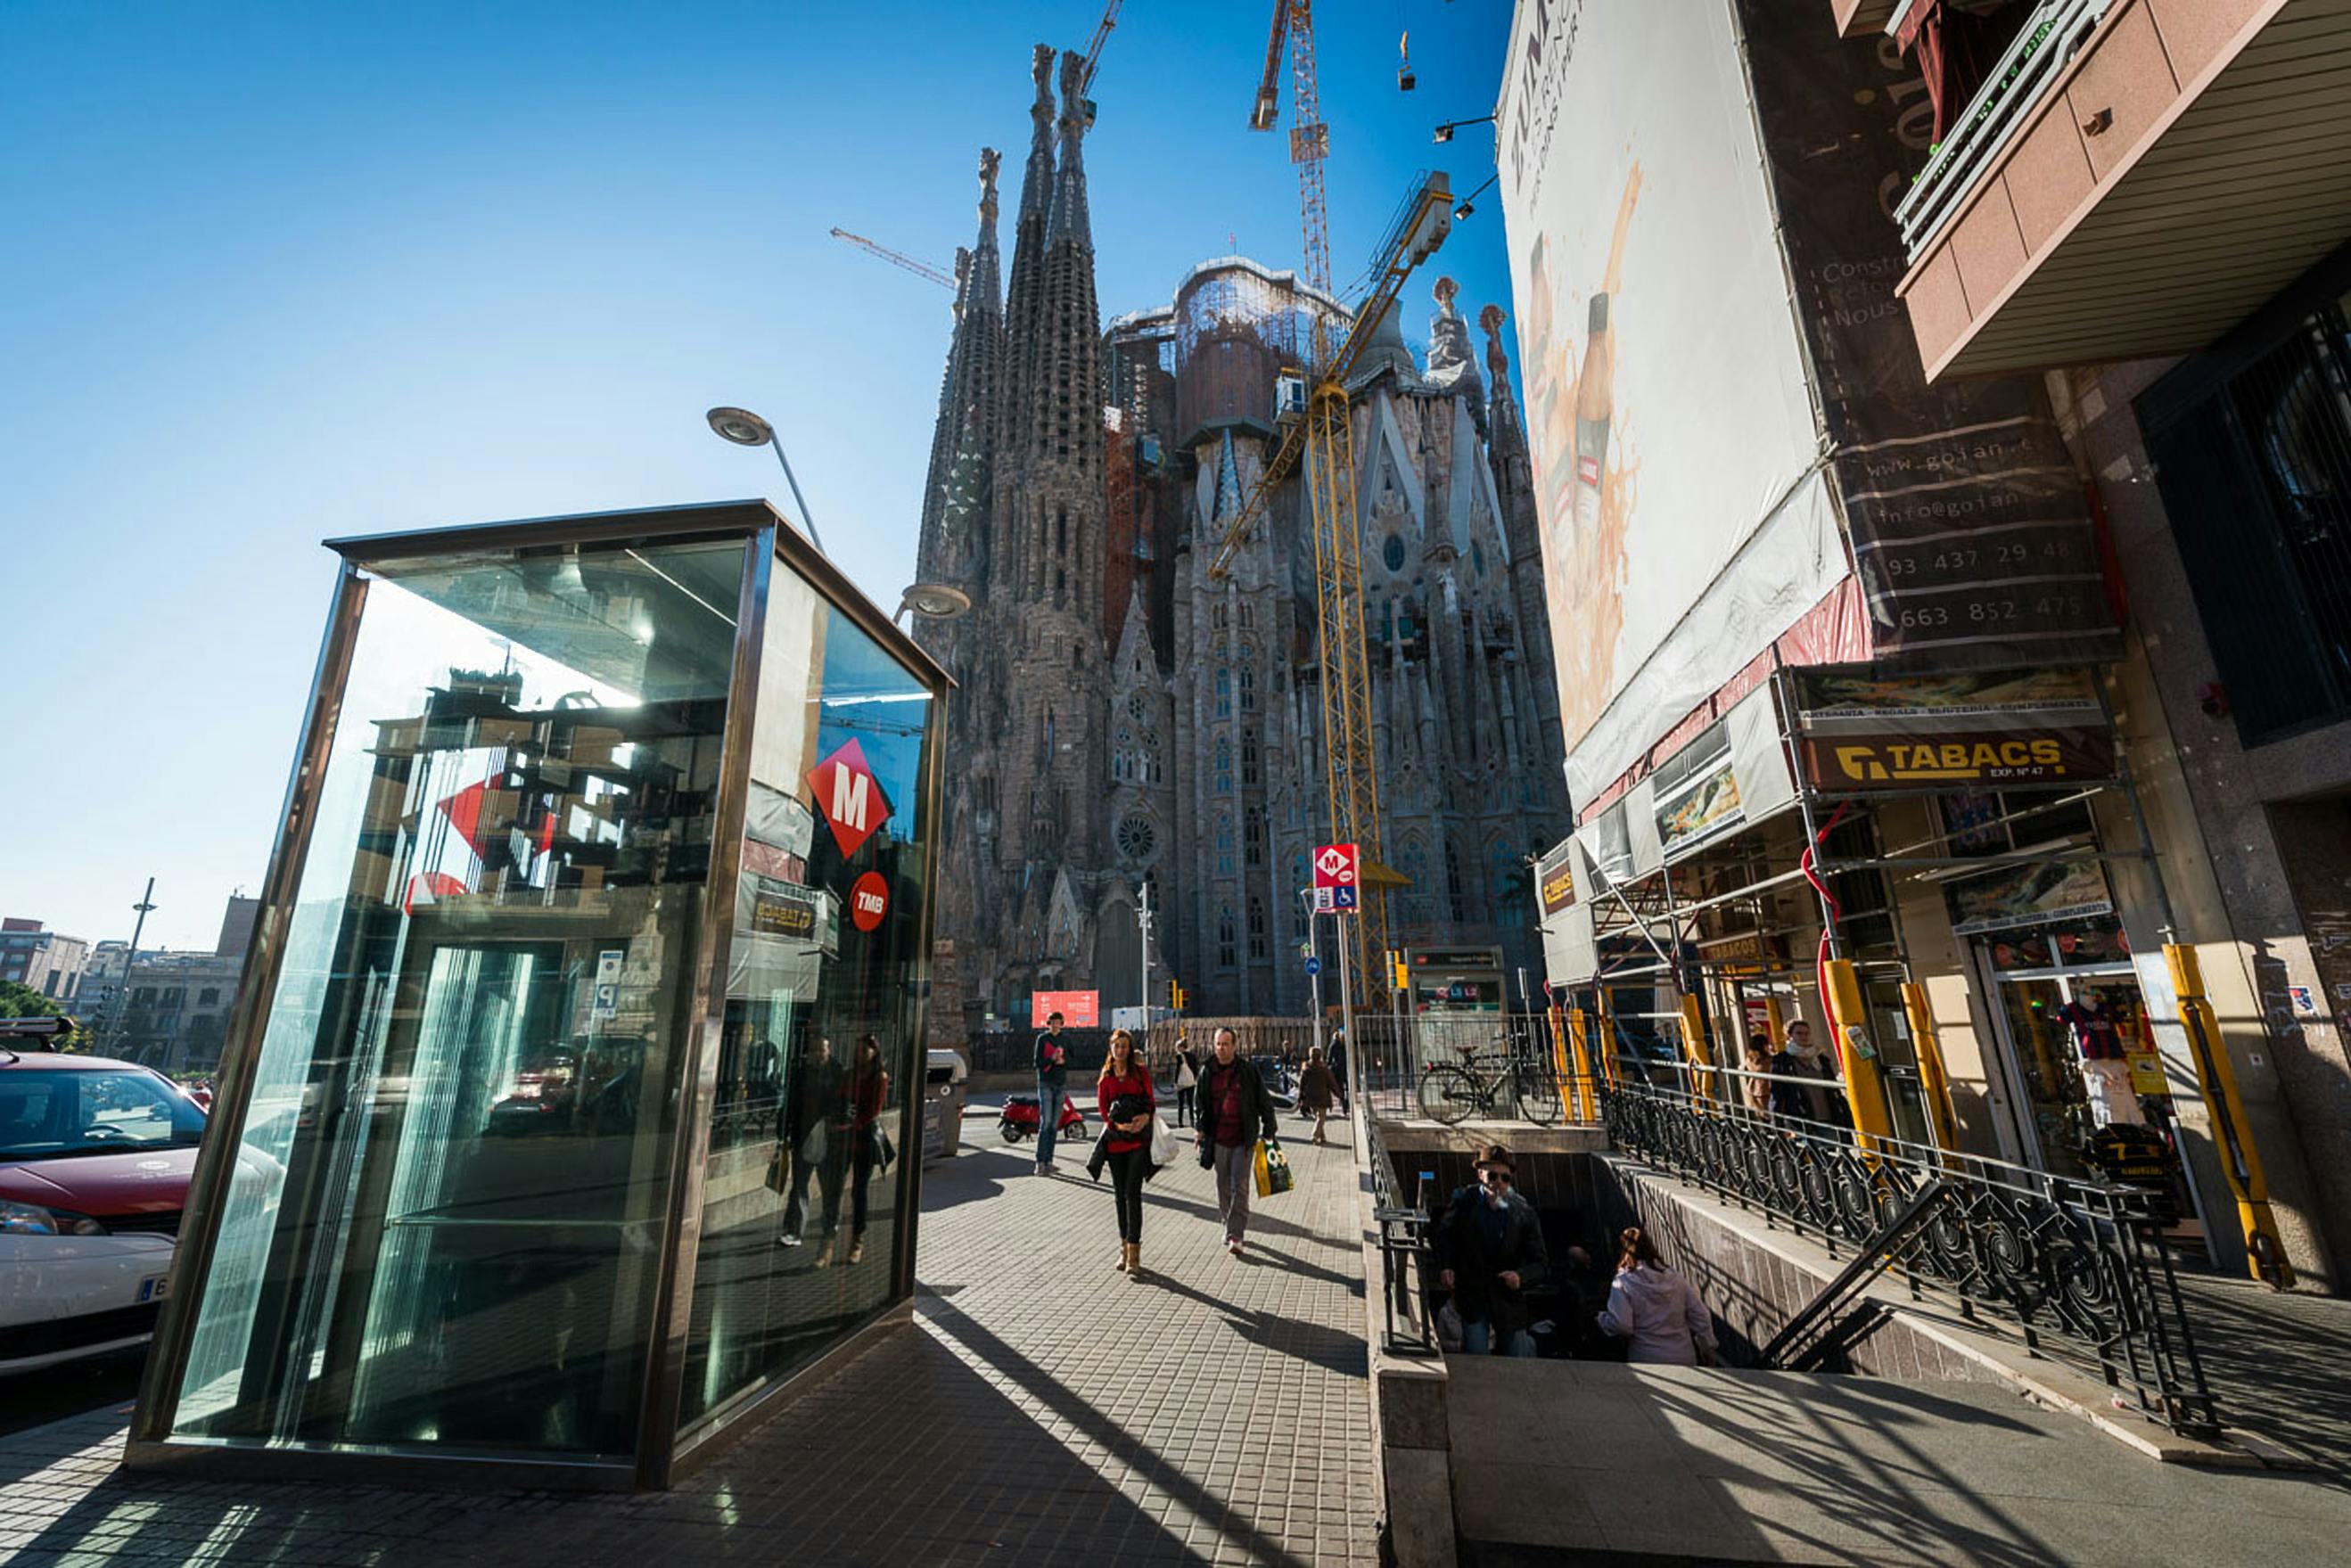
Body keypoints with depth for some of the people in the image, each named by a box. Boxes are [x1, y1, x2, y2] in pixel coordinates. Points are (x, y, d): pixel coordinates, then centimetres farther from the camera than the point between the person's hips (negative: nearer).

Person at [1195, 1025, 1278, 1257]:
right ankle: (1230, 1226, 33)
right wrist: (1202, 1129, 6)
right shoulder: (1207, 1073, 3)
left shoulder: (1248, 1072, -5)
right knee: (1223, 1188, 14)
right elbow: (1201, 1103, 15)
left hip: (1244, 1140, -3)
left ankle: (1235, 1236, -3)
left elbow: (1265, 1103, 1)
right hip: (1218, 1140, 3)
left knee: (1240, 1188, -6)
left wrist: (1268, 1132, -2)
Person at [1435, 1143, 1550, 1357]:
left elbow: (1541, 1263, -6)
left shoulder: (1524, 1212, -12)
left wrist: (1521, 1277, -25)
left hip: (1509, 1298, 0)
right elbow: (1444, 1234, 8)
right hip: (1472, 1297, 0)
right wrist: (1445, 1266, -6)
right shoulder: (1464, 1201, -9)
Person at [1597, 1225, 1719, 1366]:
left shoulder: (1624, 1283, -9)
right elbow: (1701, 1317, 5)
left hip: (1648, 1362, -4)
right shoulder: (1676, 1279, 5)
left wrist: (1601, 1317, 4)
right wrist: (1708, 1354, 16)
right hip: (1686, 1360, 5)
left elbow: (1620, 1325, -16)